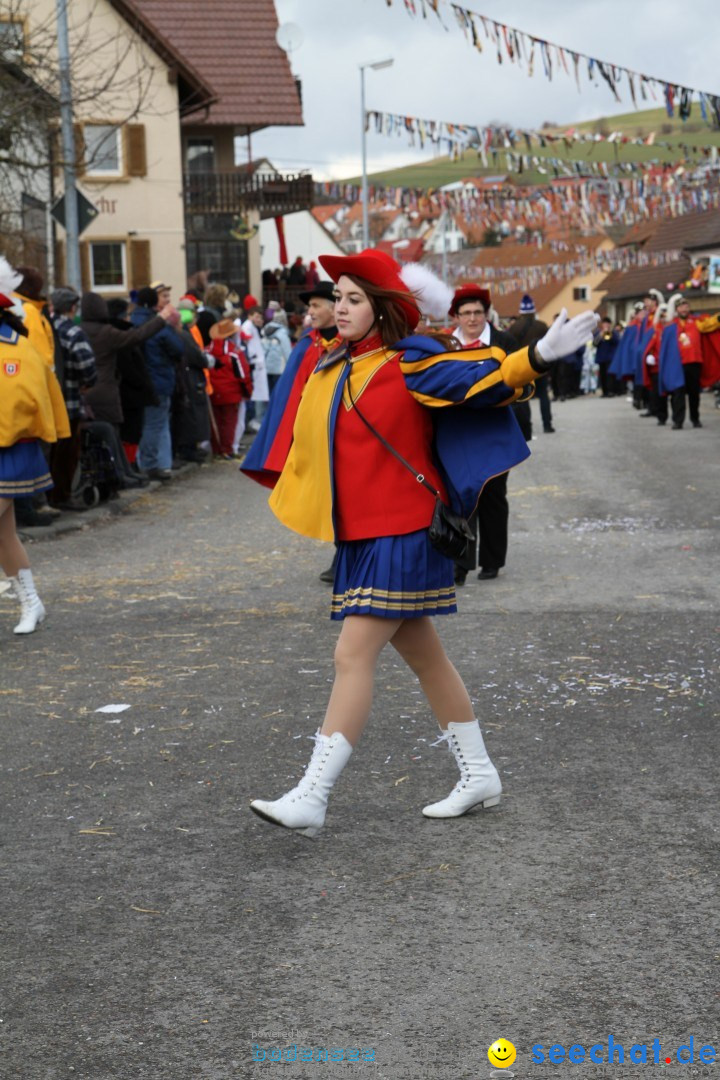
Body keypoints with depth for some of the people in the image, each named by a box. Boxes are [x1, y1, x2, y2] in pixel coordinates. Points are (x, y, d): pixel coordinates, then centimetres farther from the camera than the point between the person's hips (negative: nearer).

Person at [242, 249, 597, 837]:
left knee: (353, 656, -11)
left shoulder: (409, 363, -10)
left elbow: (483, 379, -21)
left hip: (400, 534, -8)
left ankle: (311, 799, -10)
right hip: (357, 536, 8)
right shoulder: (327, 369, 11)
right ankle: (479, 775, 27)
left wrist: (539, 354, -33)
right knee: (424, 657, 15)